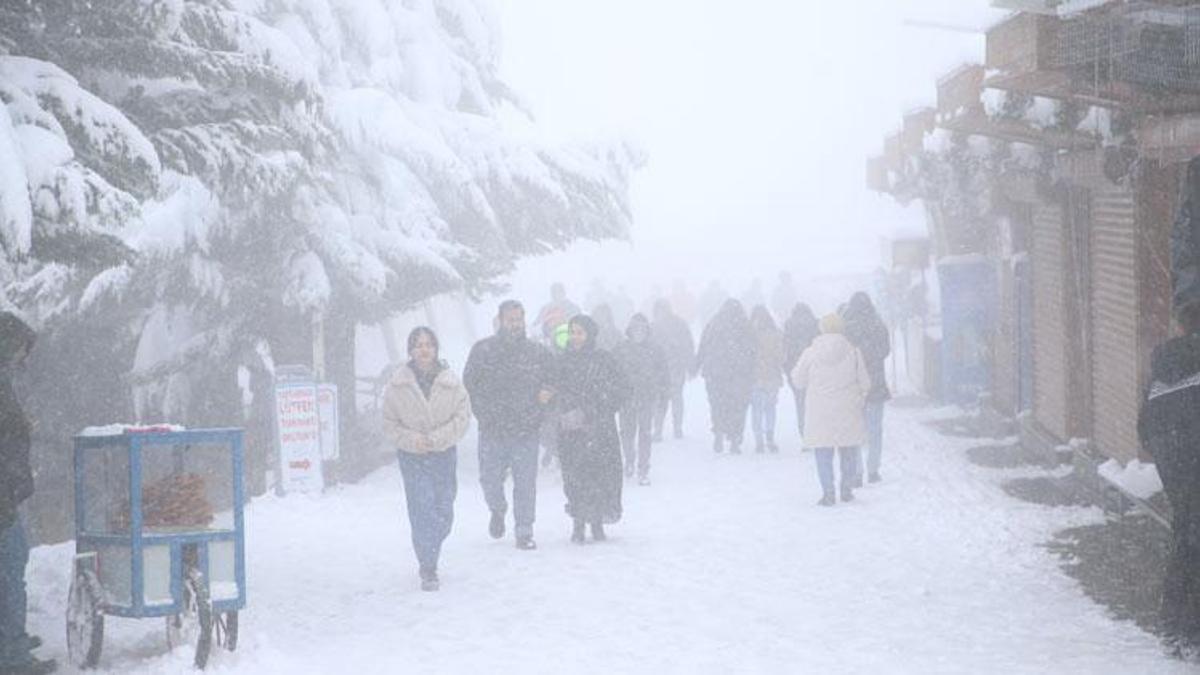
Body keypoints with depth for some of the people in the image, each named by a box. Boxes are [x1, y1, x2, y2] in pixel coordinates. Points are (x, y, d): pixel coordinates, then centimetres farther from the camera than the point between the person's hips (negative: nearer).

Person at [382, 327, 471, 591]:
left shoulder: (450, 382, -3)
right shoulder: (398, 384, -3)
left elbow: (462, 416, -3)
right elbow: (390, 423, 2)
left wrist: (435, 439, -13)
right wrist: (411, 439, -14)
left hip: (444, 454, 2)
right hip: (413, 456, -2)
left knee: (443, 513, 6)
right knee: (422, 512, -10)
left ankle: (428, 557, 32)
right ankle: (428, 570, -3)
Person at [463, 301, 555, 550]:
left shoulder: (538, 353, 5)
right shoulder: (482, 350, 1)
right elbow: (469, 385, 5)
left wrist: (543, 395, -5)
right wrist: (484, 413, -4)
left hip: (526, 430, 0)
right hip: (492, 431, 0)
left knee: (526, 482, -2)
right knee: (490, 478, 5)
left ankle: (524, 533, 7)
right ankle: (498, 510, 37)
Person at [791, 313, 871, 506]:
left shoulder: (811, 353, -5)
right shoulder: (853, 352, -5)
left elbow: (798, 381, 3)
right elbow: (864, 382, 1)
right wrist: (858, 399, 20)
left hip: (820, 411, -1)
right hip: (848, 410, 1)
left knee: (823, 452, 3)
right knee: (848, 451, 15)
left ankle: (828, 493, -4)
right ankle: (847, 490, 19)